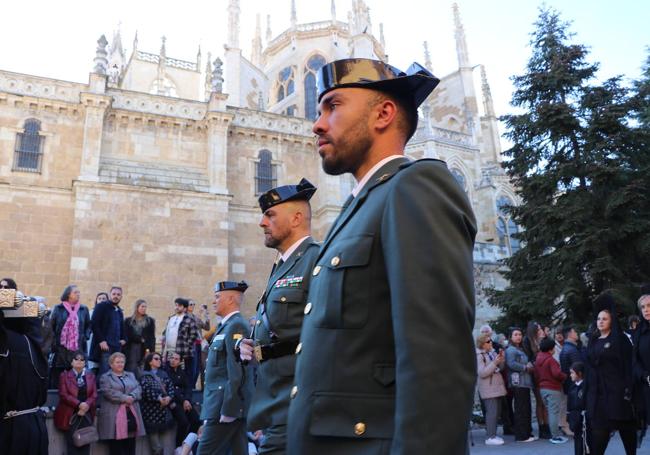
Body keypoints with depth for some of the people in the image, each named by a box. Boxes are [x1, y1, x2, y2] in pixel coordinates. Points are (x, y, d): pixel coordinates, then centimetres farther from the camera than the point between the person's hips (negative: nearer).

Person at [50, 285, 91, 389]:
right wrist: (54, 341, -3)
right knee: (58, 372, 0)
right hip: (61, 347, -1)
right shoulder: (58, 309, 4)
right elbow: (51, 326, 6)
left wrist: (86, 337, 3)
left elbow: (88, 325, 17)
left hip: (78, 348, 2)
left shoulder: (84, 309, 10)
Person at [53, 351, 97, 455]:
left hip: (86, 416, 2)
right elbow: (63, 394, -6)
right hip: (71, 416, -2)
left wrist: (86, 405, -14)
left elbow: (94, 395, 5)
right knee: (72, 445, -4)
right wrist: (79, 404, -16)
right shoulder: (64, 375, 5)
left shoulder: (91, 376, 13)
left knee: (85, 444, 0)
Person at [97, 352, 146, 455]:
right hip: (114, 416, -4)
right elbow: (108, 392, -11)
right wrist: (124, 398, -16)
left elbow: (138, 388, 6)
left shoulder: (131, 375, 20)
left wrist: (131, 397, -14)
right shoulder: (105, 377, 6)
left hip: (131, 413, 5)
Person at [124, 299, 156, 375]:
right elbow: (126, 336, 4)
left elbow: (152, 337, 4)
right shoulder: (128, 321, 10)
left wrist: (149, 349, -9)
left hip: (145, 350, 0)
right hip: (131, 350, 0)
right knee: (130, 370, -5)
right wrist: (140, 339, -4)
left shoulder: (150, 321, 9)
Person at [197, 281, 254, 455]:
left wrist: (227, 410, -20)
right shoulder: (228, 326, 18)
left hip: (228, 406, -9)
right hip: (233, 406, 9)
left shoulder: (236, 326, -12)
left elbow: (238, 373, -20)